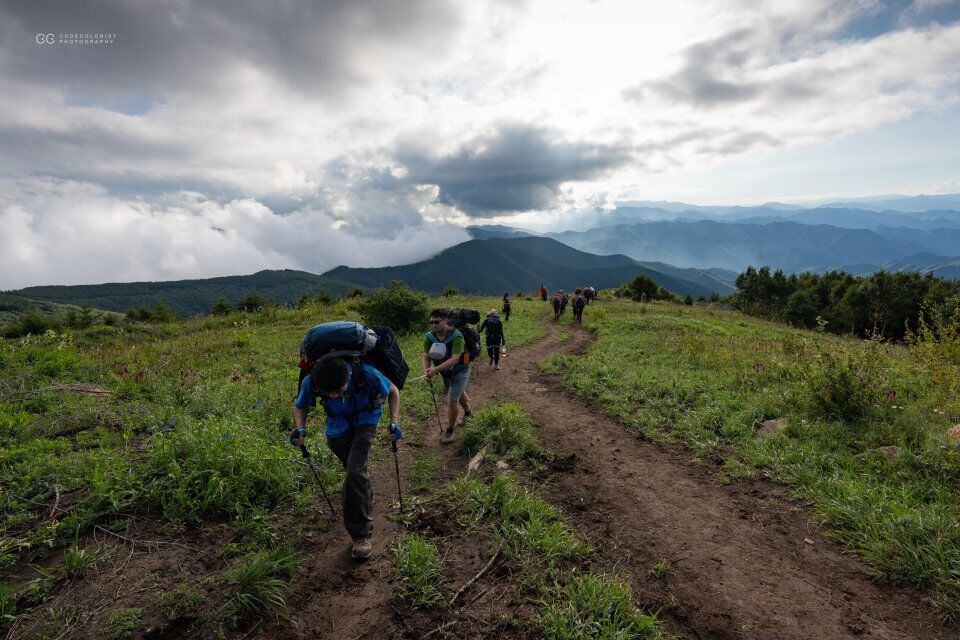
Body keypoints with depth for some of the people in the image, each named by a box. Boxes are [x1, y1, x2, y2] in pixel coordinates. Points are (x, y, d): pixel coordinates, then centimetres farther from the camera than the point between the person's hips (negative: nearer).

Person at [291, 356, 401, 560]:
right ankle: (367, 495, 51)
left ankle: (361, 534, -6)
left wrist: (394, 422, -25)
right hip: (338, 425, 3)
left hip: (365, 419, -3)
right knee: (352, 469, 17)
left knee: (355, 471, -19)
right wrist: (300, 429, -25)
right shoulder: (310, 382, -31)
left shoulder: (367, 374, -37)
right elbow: (300, 406, -7)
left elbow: (393, 391, -15)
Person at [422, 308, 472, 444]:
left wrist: (436, 369, -51)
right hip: (445, 372, 6)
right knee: (459, 393, 29)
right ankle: (468, 413, 57)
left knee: (452, 401, -11)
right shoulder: (429, 337, -17)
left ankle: (449, 431, 10)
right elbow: (426, 357, -19)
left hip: (459, 371, -6)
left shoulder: (456, 336, -32)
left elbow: (454, 359, -40)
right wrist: (427, 372, -39)